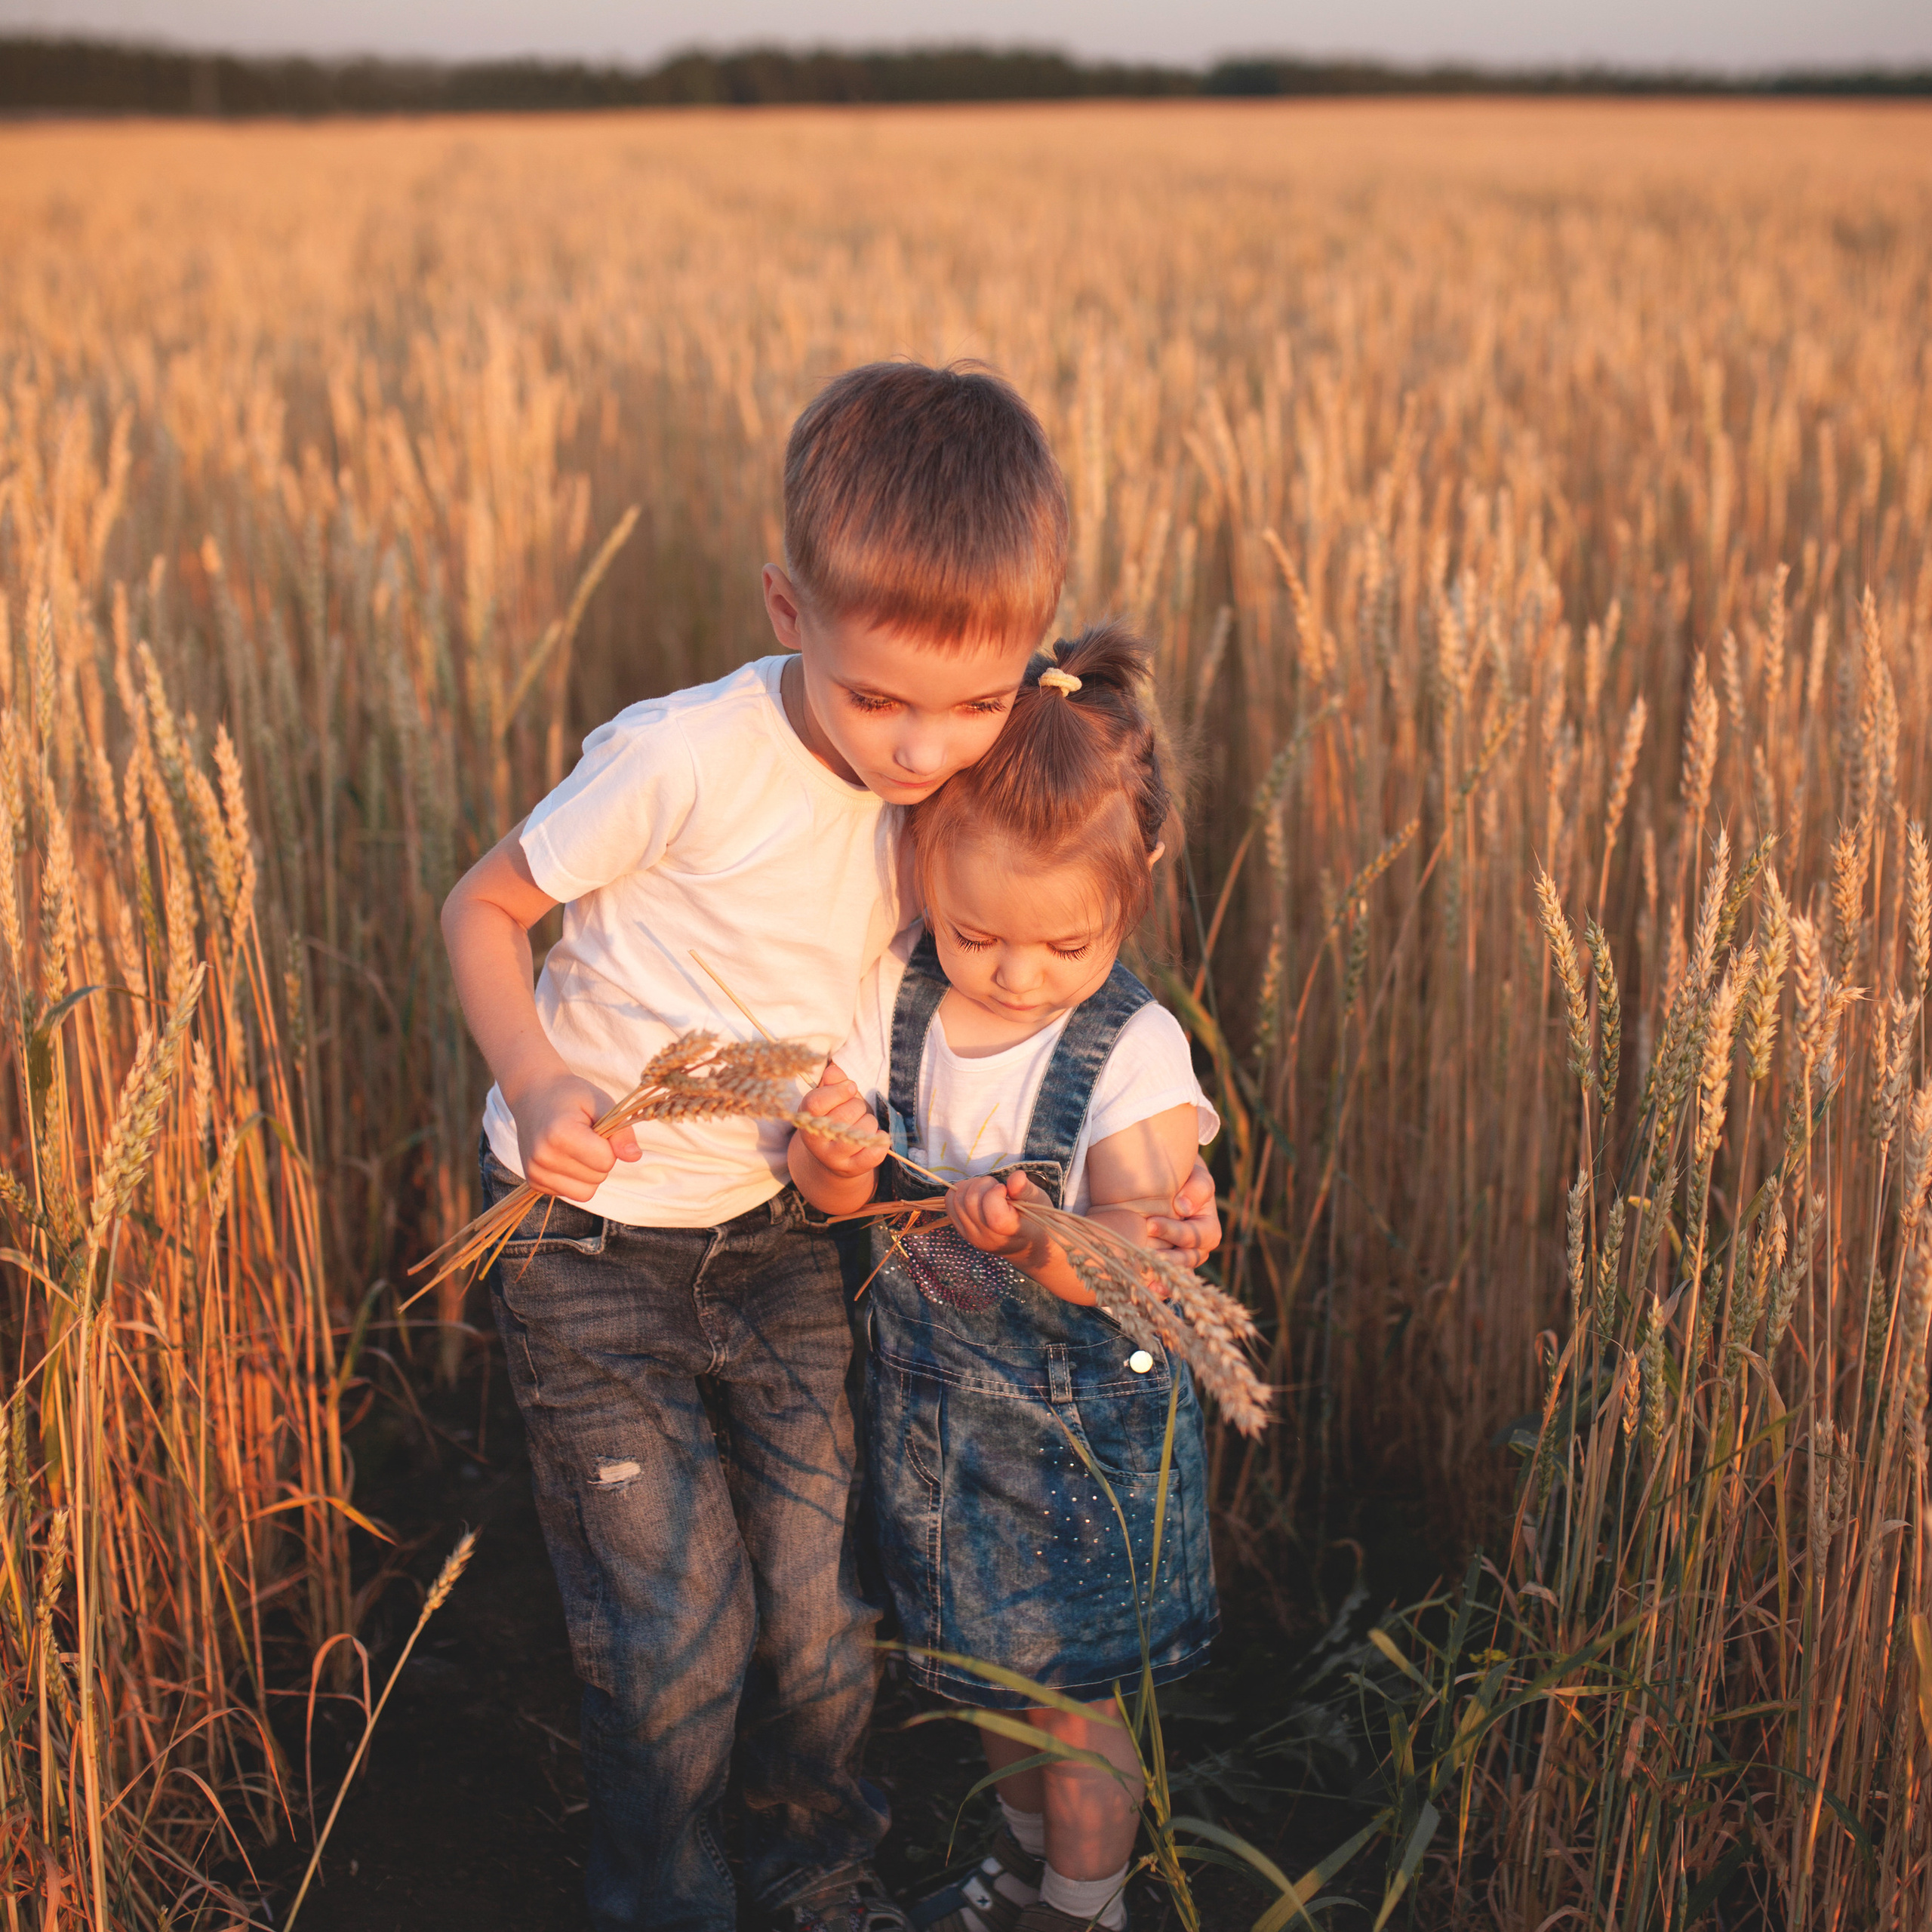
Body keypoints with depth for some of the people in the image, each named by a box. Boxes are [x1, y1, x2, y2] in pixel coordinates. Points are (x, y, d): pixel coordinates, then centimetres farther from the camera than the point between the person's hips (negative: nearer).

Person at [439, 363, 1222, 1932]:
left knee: (820, 1610, 10)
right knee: (677, 1630, -1)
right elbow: (485, 907, -9)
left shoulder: (968, 788, -9)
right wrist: (537, 1077, -26)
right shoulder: (682, 760, -24)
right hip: (593, 1236, -4)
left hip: (779, 1231, 4)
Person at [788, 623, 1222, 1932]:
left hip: (1086, 1420, -4)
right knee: (987, 1659, 24)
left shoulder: (1137, 1052, -23)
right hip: (936, 1395, 5)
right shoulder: (896, 997, -12)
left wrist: (1044, 1243, -49)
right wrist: (836, 1159, -30)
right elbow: (832, 1199, -6)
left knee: (1071, 1692, 11)